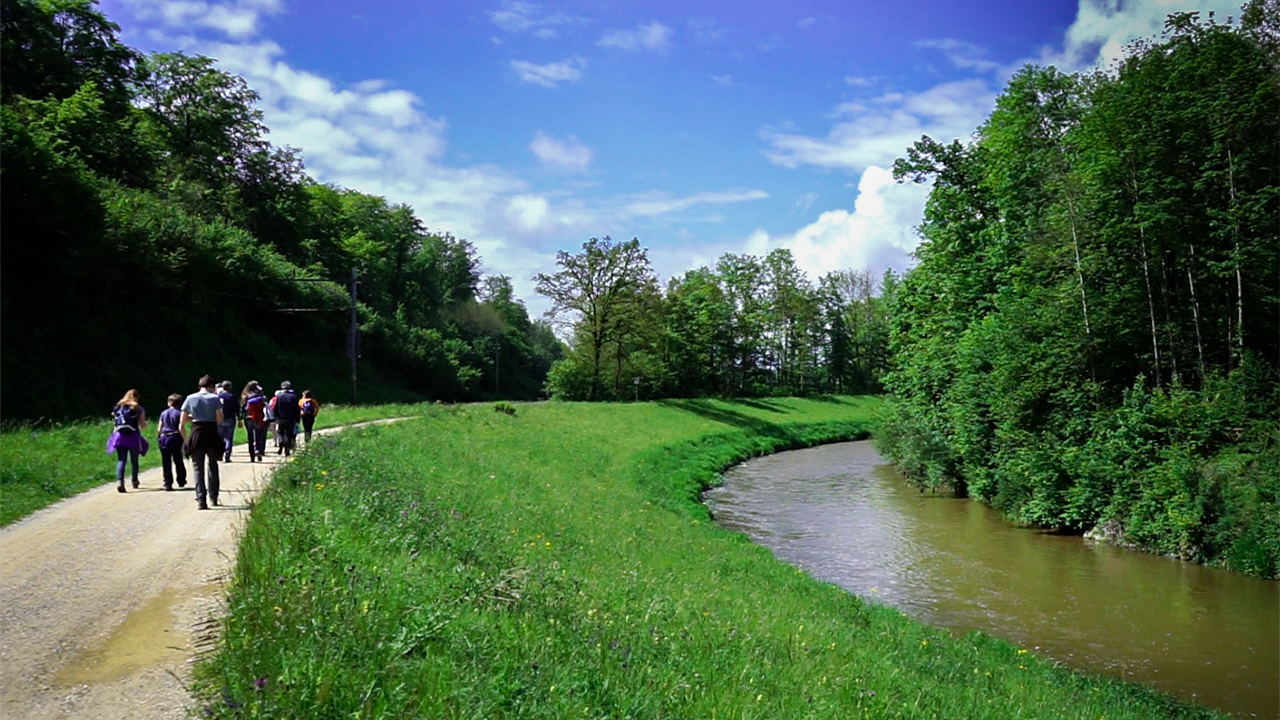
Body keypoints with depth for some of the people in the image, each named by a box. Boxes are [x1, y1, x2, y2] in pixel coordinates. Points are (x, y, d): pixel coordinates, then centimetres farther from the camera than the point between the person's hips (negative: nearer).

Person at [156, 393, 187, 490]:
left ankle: (168, 484, -1)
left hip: (164, 438, 2)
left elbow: (159, 428, 7)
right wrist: (185, 439, -4)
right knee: (178, 461, 12)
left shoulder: (163, 413, 6)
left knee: (167, 462, 2)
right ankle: (181, 481, 21)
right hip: (175, 438, -2)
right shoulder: (179, 413, -5)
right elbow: (180, 428, -11)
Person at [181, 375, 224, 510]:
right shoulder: (215, 398, -2)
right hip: (212, 433, 0)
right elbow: (219, 419, -6)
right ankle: (213, 496, 22)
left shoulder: (190, 398, 3)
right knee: (213, 465, 18)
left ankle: (201, 499, -8)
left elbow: (183, 421, 4)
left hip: (196, 433, 0)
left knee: (198, 467, 2)